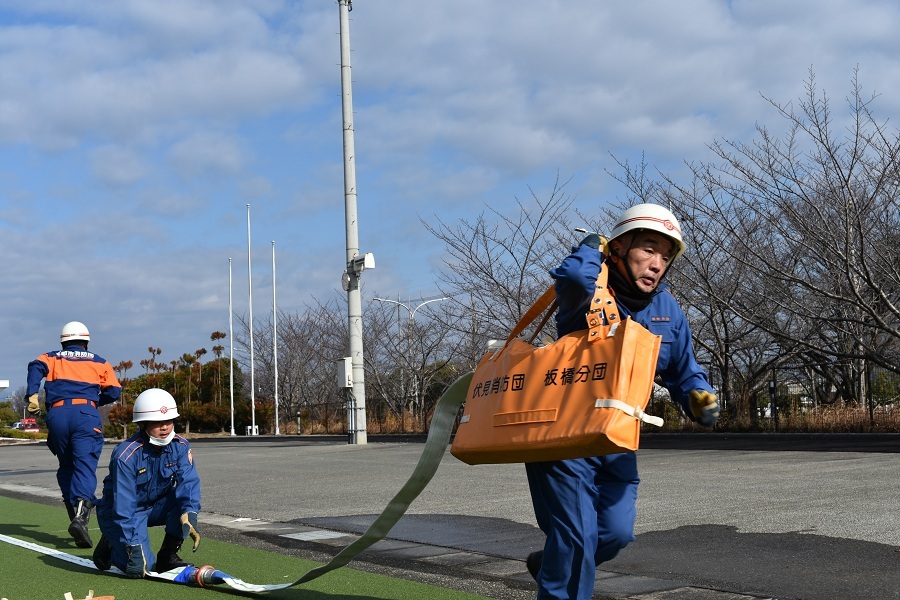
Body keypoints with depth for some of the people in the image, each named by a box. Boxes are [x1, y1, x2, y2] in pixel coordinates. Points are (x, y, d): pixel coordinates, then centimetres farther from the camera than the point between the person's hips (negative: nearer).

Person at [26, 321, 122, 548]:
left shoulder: (52, 358, 23)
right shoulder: (99, 362, 22)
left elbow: (36, 367, 1)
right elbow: (113, 391, 13)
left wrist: (32, 395, -9)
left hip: (57, 414, 2)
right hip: (86, 414, -2)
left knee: (66, 468, 16)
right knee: (85, 466, -12)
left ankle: (76, 517, 11)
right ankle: (81, 515, -34)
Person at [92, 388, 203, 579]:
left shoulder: (180, 446, -12)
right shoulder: (125, 455, -28)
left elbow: (188, 481, -24)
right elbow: (123, 507, -28)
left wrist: (189, 514, -43)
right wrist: (133, 546, -31)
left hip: (156, 507, 5)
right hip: (121, 511, -5)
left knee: (186, 501, -25)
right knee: (140, 567, -20)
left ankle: (168, 556, -7)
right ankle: (111, 545, 13)